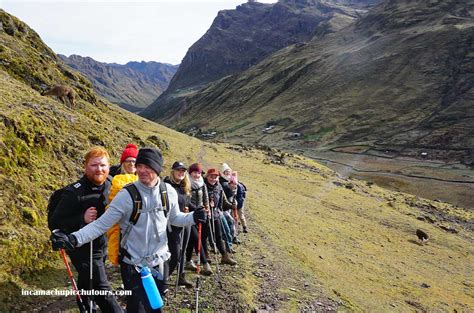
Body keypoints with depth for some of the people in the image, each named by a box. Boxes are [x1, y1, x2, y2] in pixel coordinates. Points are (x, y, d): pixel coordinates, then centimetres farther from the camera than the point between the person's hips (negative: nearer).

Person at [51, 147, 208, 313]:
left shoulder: (168, 192, -6)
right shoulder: (127, 195, -18)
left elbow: (174, 218, 8)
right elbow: (101, 224, -16)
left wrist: (194, 217, -9)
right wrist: (73, 239, -28)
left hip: (160, 261, 4)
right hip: (134, 265, -3)